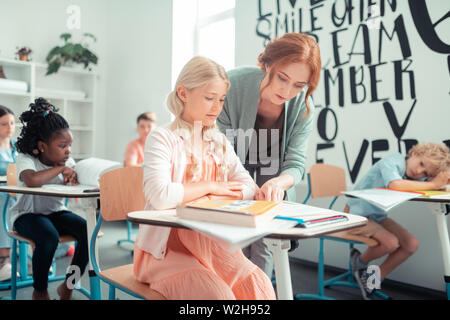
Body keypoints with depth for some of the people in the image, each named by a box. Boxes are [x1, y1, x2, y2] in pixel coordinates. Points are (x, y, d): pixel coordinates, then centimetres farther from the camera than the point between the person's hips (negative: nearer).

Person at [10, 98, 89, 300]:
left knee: (89, 231, -19)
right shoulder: (26, 159, -16)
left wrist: (74, 175, -17)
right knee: (49, 237, -35)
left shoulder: (66, 160, 2)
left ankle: (68, 285, 0)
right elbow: (32, 180, -39)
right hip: (27, 214, -5)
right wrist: (60, 169, -27)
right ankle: (40, 290, -7)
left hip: (56, 212, 5)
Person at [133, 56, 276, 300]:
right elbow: (161, 196, -25)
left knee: (259, 286, -18)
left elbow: (248, 188, 2)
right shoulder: (163, 138, -8)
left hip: (210, 242, 5)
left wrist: (191, 197, -10)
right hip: (167, 248, -5)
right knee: (217, 293, -28)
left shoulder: (219, 142, 12)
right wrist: (209, 187, -10)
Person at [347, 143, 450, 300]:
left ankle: (374, 281, 11)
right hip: (357, 214, -8)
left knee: (412, 244, -3)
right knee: (390, 242, -24)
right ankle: (360, 261, 7)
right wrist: (432, 185, -33)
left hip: (379, 216, 8)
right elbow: (395, 184, -42)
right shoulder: (393, 161, -24)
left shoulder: (418, 178, 0)